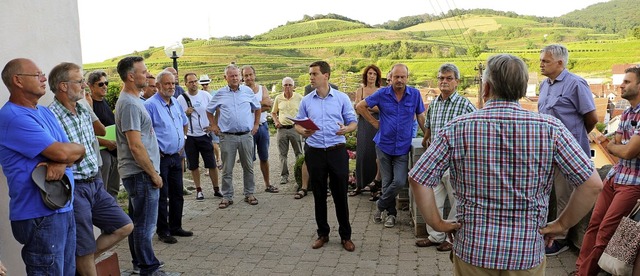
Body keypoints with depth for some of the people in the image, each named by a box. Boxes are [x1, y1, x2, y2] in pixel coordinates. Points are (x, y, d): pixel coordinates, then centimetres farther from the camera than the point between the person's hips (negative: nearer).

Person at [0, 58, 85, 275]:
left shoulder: (45, 113, 13)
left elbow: (75, 153, 9)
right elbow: (62, 152, -21)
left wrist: (61, 163, -14)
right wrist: (78, 149, 1)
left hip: (64, 208, 9)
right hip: (40, 215, -8)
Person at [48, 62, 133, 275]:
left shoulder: (84, 111, 10)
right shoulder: (51, 116, -17)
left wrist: (96, 177, 15)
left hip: (95, 184, 8)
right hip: (74, 188, -8)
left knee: (125, 227, 12)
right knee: (84, 249, 5)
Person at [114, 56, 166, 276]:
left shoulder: (130, 100, 13)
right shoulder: (129, 104, -18)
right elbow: (135, 146, -22)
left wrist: (151, 171, 20)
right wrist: (153, 174, -15)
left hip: (136, 174, 10)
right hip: (141, 174, -10)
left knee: (138, 222, 18)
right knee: (145, 225, -1)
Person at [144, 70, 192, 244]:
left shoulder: (176, 103, 11)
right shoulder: (151, 105, -13)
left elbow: (184, 124, 25)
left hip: (176, 156, 7)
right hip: (161, 158, -7)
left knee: (177, 194, 14)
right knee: (162, 196, 1)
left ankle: (175, 227, 27)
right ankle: (162, 231, 12)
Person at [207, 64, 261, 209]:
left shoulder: (248, 91, 5)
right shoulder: (220, 94, 3)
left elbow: (257, 108, 18)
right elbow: (209, 110, 15)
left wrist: (256, 125, 12)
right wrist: (214, 126, 9)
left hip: (246, 135, 1)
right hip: (227, 136, -1)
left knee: (248, 167, 9)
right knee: (227, 169, 4)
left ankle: (249, 194, 22)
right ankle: (227, 197, 13)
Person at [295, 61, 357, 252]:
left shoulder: (342, 98, 1)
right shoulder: (306, 100, 7)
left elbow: (353, 122, 3)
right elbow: (298, 124, 10)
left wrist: (346, 129, -20)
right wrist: (302, 131, -13)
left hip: (337, 151, -2)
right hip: (314, 152, 2)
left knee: (340, 194, 4)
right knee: (319, 195, 10)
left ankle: (345, 236, 18)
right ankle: (322, 233, 25)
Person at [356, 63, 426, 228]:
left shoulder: (415, 94, -3)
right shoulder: (382, 94, -5)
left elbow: (420, 117, 7)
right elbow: (360, 106, 3)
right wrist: (374, 122, 1)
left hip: (403, 147, 0)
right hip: (384, 145, 0)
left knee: (399, 181, -10)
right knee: (387, 182, 9)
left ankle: (381, 205, 15)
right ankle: (391, 213, 27)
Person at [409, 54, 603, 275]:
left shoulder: (456, 128, -11)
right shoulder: (550, 129, -10)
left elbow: (418, 179, -12)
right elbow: (593, 184, -8)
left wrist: (437, 223, -1)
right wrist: (561, 224, 3)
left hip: (473, 251, 0)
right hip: (527, 255, 1)